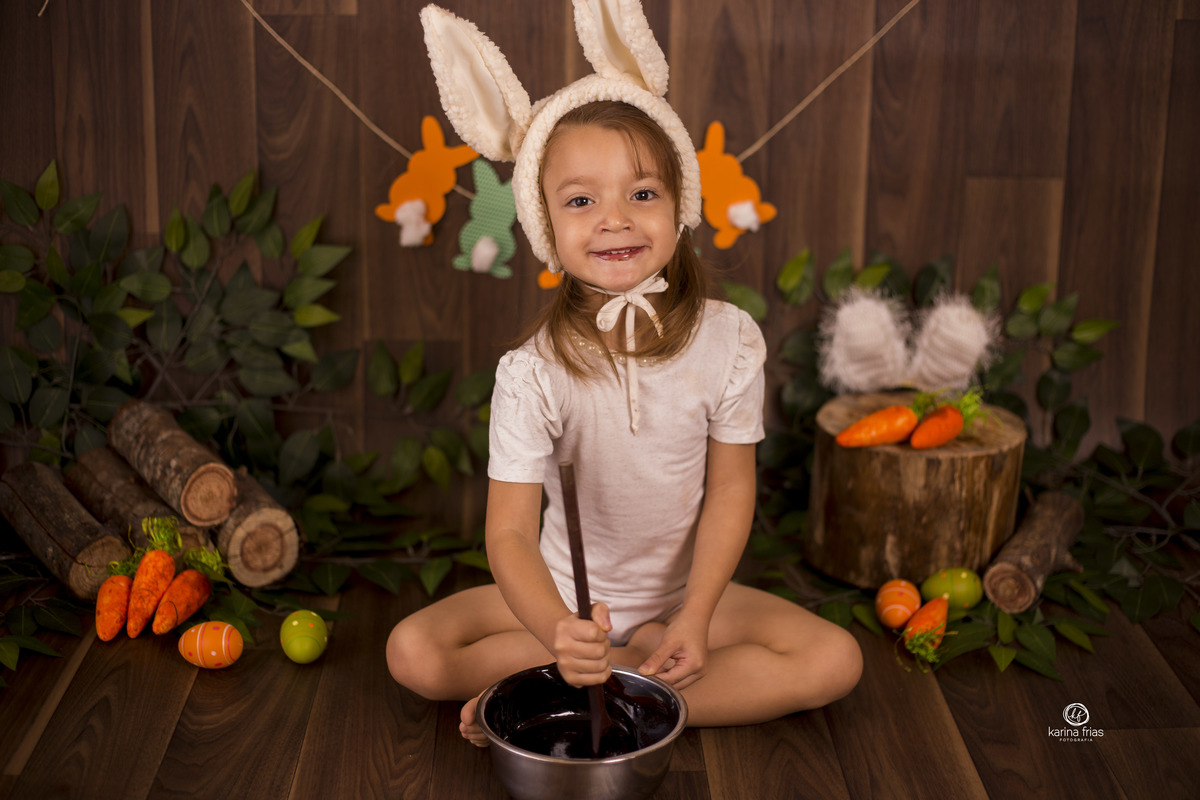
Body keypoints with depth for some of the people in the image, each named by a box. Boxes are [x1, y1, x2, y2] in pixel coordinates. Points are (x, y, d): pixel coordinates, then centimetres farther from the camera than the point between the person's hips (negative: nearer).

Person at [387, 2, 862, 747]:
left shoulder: (730, 341, -16)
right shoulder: (533, 372, -22)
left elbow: (730, 489, -7)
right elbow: (510, 530, -26)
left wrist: (696, 616, -16)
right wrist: (558, 630, -46)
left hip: (685, 589, 1)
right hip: (567, 594, -1)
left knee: (836, 662, -19)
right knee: (413, 652, -20)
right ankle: (644, 660, -13)